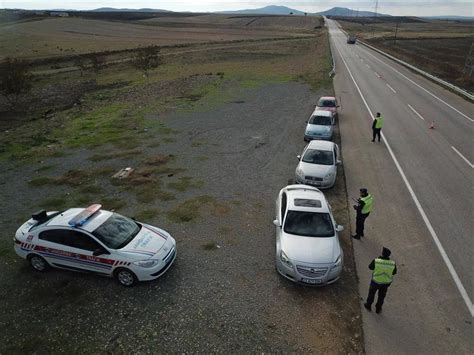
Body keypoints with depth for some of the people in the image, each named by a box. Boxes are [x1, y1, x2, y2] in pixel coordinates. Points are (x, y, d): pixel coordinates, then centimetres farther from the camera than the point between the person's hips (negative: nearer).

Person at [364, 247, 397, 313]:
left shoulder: (376, 261, -29)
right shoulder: (393, 263, -22)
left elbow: (370, 267, -9)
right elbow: (394, 272, -4)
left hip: (376, 281, -1)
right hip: (386, 282, 2)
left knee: (371, 293, 24)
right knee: (381, 296, 25)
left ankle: (368, 306, 43)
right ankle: (378, 309, 42)